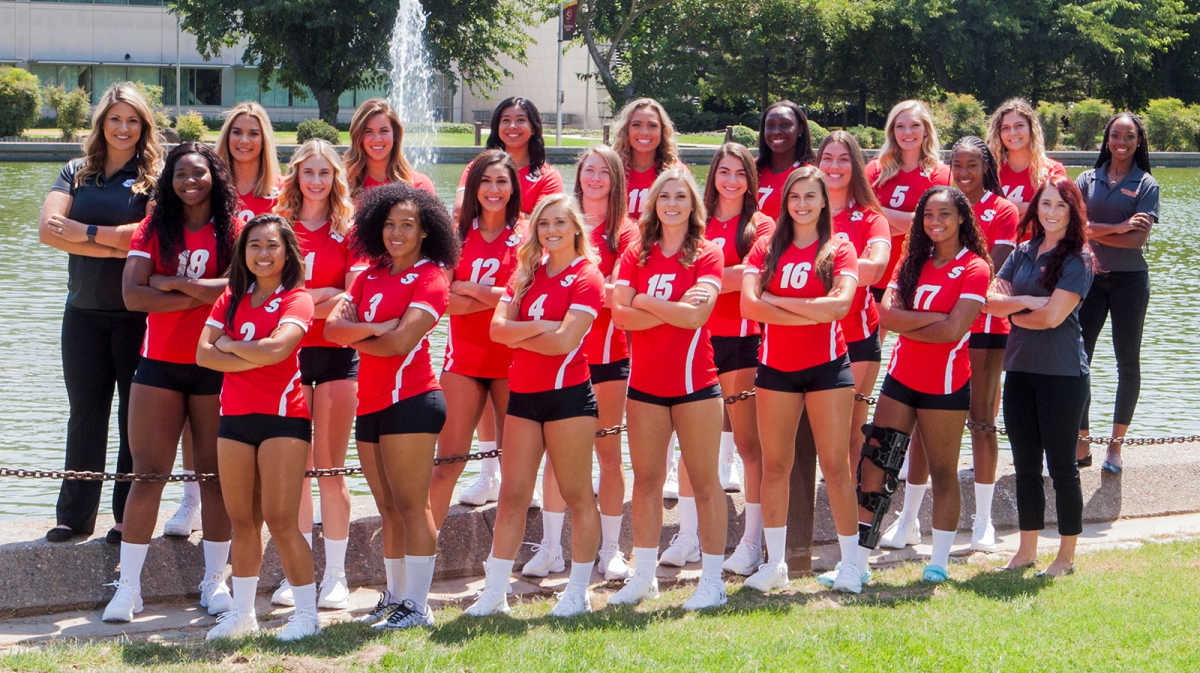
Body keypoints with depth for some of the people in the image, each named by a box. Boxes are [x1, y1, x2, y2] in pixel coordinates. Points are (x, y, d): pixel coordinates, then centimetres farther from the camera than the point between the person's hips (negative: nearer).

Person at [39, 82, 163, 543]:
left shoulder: (155, 178, -1)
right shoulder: (77, 173, 9)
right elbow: (48, 229, -6)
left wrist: (85, 232, -13)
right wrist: (115, 246, -15)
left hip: (139, 315, -4)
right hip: (85, 311, 4)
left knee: (137, 417, 2)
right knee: (84, 414, 8)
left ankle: (130, 518, 9)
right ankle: (75, 516, 13)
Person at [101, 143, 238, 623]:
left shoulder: (233, 231, 1)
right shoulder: (153, 230, 6)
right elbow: (133, 294, -8)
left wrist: (172, 283, -14)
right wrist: (205, 294, -13)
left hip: (216, 366, -1)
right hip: (160, 365, 1)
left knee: (215, 474, 4)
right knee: (147, 473, -1)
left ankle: (215, 580, 14)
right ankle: (128, 586, 2)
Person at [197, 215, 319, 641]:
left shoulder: (296, 300, -4)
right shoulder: (232, 298, 13)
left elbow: (276, 348, -22)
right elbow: (203, 353, 0)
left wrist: (230, 345, -6)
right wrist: (254, 359, -12)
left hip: (282, 417, -6)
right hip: (234, 417, 6)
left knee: (280, 519, -8)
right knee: (241, 521, 10)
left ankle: (307, 614, 0)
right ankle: (242, 614, 18)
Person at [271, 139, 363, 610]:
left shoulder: (347, 230, 5)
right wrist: (322, 297, -9)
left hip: (335, 353, -1)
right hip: (288, 353, 1)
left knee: (329, 467, -1)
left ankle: (335, 575, 4)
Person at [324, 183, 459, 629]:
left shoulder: (430, 279, -7)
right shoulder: (371, 276, 15)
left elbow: (401, 342, -18)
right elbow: (332, 326, 3)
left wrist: (355, 338, -1)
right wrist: (377, 328, -14)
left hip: (411, 401, -7)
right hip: (371, 403, 8)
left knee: (410, 505, -6)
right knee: (389, 508, 14)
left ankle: (417, 606, -3)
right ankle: (395, 596, 22)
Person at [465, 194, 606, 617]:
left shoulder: (586, 277, -5)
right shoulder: (527, 274, 13)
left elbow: (564, 341, -16)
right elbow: (497, 328, 0)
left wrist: (518, 336, -3)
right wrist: (542, 327, -12)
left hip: (567, 394, -6)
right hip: (523, 395, 6)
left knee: (577, 495, 1)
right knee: (512, 495, 6)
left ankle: (578, 592, 9)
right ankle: (494, 593, 9)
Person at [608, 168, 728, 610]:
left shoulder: (706, 255, -2)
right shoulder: (636, 255, 7)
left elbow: (697, 314, -17)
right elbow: (620, 314, -6)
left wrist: (645, 301, -8)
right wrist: (674, 309, -14)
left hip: (695, 383, -4)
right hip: (645, 384, 4)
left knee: (705, 482, 0)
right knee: (646, 481, 9)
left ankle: (712, 580, 4)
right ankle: (643, 576, 18)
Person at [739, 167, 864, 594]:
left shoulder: (839, 250, 1)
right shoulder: (767, 248, 6)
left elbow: (840, 304, -16)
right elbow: (749, 305, -8)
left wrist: (778, 301, -11)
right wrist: (812, 314, -14)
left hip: (827, 366, -2)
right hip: (776, 367, 3)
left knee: (835, 466, -2)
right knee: (775, 466, 6)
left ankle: (851, 564, 3)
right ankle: (774, 563, 14)